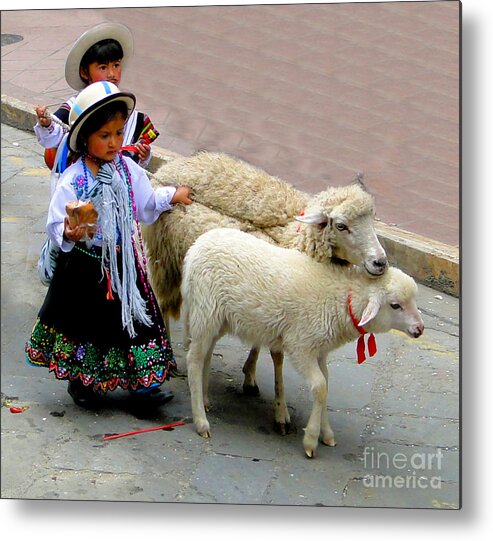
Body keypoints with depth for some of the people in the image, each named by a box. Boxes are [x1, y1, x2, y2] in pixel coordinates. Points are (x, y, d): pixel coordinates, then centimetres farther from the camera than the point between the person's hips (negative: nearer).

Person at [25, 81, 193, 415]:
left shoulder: (127, 169, 0)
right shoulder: (73, 180, -16)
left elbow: (145, 206, 17)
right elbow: (56, 224, -16)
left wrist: (172, 196, 22)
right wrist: (69, 233, -35)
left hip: (124, 260, 4)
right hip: (86, 266, -4)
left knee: (135, 318, 5)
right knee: (87, 322, 9)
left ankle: (142, 386, 14)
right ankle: (82, 383, 30)